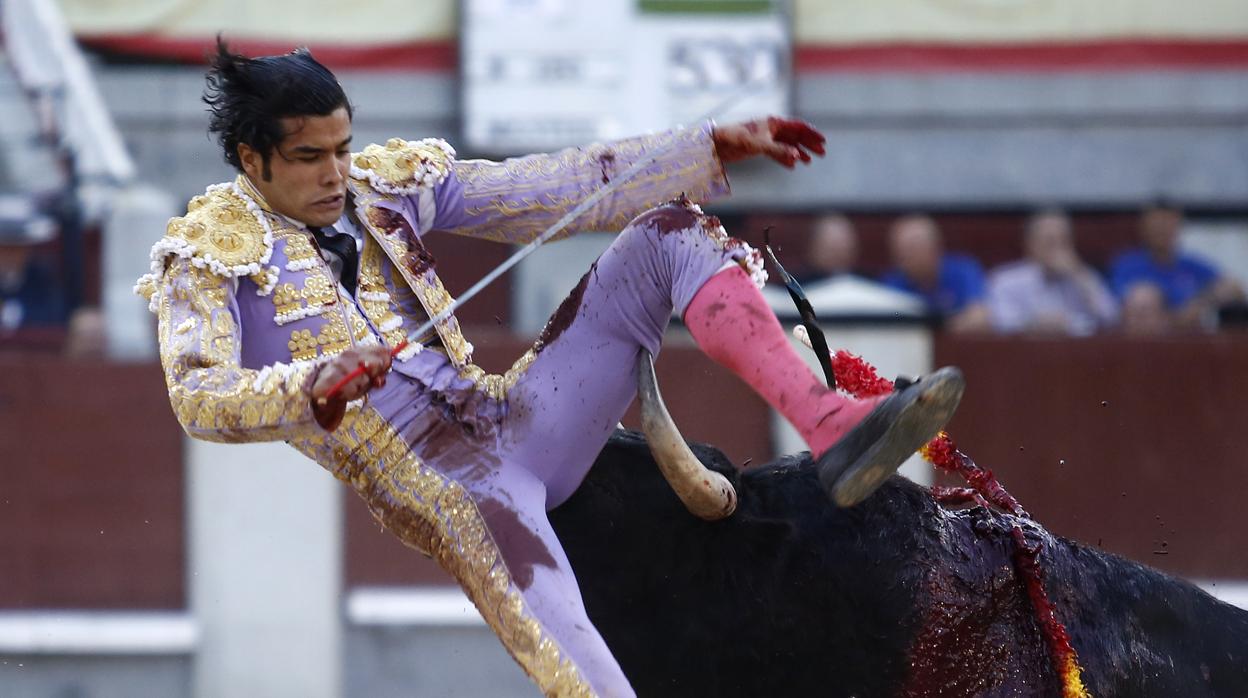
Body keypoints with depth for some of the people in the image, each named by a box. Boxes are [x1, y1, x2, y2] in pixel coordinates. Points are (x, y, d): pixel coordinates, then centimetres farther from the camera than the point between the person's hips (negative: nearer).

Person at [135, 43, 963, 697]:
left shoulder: (389, 184, 15)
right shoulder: (206, 257, 0)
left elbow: (553, 189, 13)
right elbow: (196, 395, -16)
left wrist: (715, 150, 5)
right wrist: (313, 387, -35)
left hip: (508, 420, 6)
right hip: (421, 469, -6)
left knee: (669, 233, -8)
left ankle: (834, 427, -26)